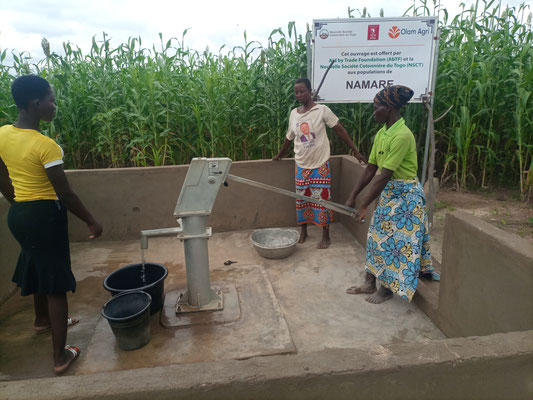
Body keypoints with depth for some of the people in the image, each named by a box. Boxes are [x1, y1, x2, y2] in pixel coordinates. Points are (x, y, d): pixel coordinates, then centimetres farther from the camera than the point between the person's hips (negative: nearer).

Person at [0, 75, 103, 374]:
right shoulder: (45, 145, -23)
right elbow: (65, 194, -21)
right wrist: (92, 222, -9)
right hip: (45, 215, -8)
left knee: (37, 266, 29)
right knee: (55, 283, 2)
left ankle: (43, 319, 54)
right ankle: (61, 356, 13)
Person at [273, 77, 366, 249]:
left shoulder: (322, 110, -9)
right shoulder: (294, 113, 4)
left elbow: (340, 130, -8)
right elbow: (289, 137, 18)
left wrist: (355, 151, -10)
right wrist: (280, 155, 29)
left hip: (320, 164, -4)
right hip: (301, 165, 4)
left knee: (322, 199, 1)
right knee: (302, 199, 11)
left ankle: (326, 236, 15)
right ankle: (303, 231, 29)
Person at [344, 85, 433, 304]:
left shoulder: (402, 135, -24)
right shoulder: (381, 133, 3)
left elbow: (384, 176, -25)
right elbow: (370, 169, 6)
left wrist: (364, 205, -22)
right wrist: (352, 197, 6)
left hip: (405, 195, -9)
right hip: (388, 193, 9)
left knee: (395, 242, 4)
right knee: (377, 236, 14)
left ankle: (388, 288, 22)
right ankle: (370, 283, 27)